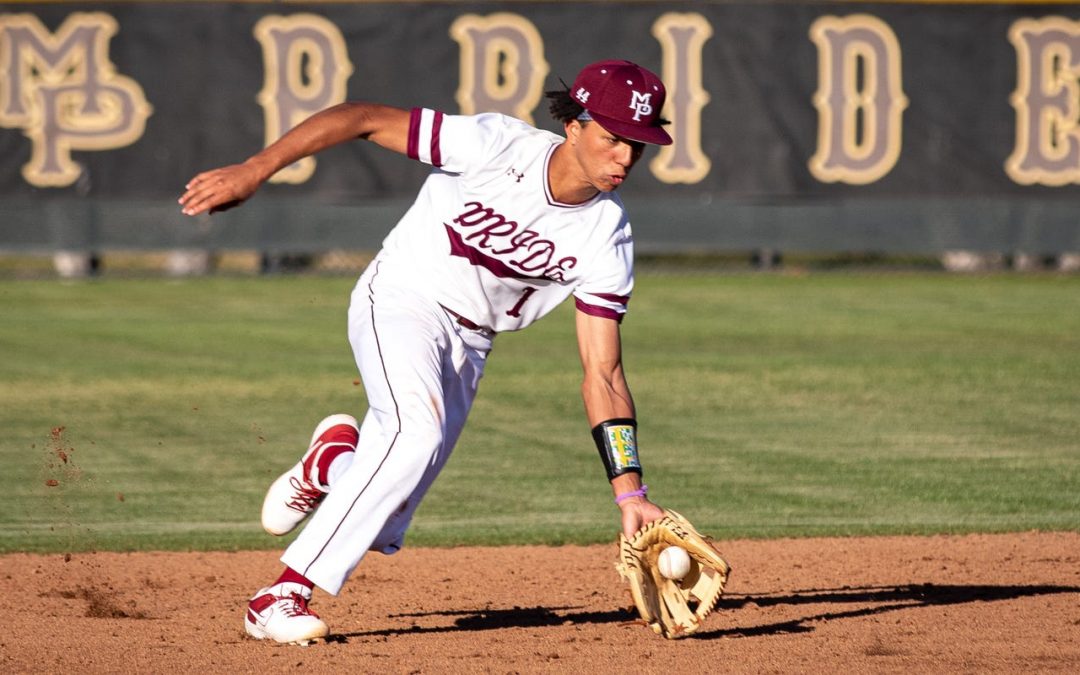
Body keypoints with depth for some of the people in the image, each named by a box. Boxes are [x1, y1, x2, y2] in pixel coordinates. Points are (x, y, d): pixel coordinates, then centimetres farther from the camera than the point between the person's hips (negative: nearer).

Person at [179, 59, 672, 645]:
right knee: (417, 428, -34)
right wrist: (255, 169, -26)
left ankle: (332, 463, 35)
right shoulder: (495, 145, -23)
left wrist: (629, 493, -20)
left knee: (380, 530, -1)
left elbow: (602, 375, -12)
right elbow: (367, 118, -20)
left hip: (467, 345, 5)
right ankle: (283, 594, -30)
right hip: (401, 303, -4)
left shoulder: (607, 240, -13)